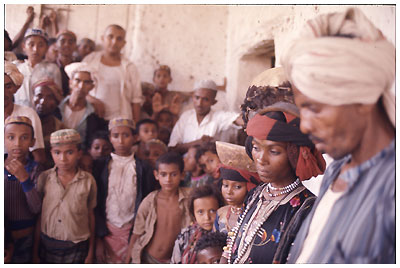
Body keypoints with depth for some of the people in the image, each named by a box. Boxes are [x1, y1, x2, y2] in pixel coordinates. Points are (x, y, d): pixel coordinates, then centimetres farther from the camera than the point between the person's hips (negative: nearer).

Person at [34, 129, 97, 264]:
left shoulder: (88, 180, -7)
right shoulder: (44, 178, -5)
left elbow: (90, 216, 1)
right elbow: (39, 215, 1)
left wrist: (91, 251, 5)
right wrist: (35, 250, 3)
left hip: (77, 247, -1)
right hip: (47, 246, 1)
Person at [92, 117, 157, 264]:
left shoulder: (144, 169, 2)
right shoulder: (100, 165, 3)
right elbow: (94, 204, 2)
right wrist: (98, 238, -4)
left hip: (133, 233, 0)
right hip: (106, 232, 1)